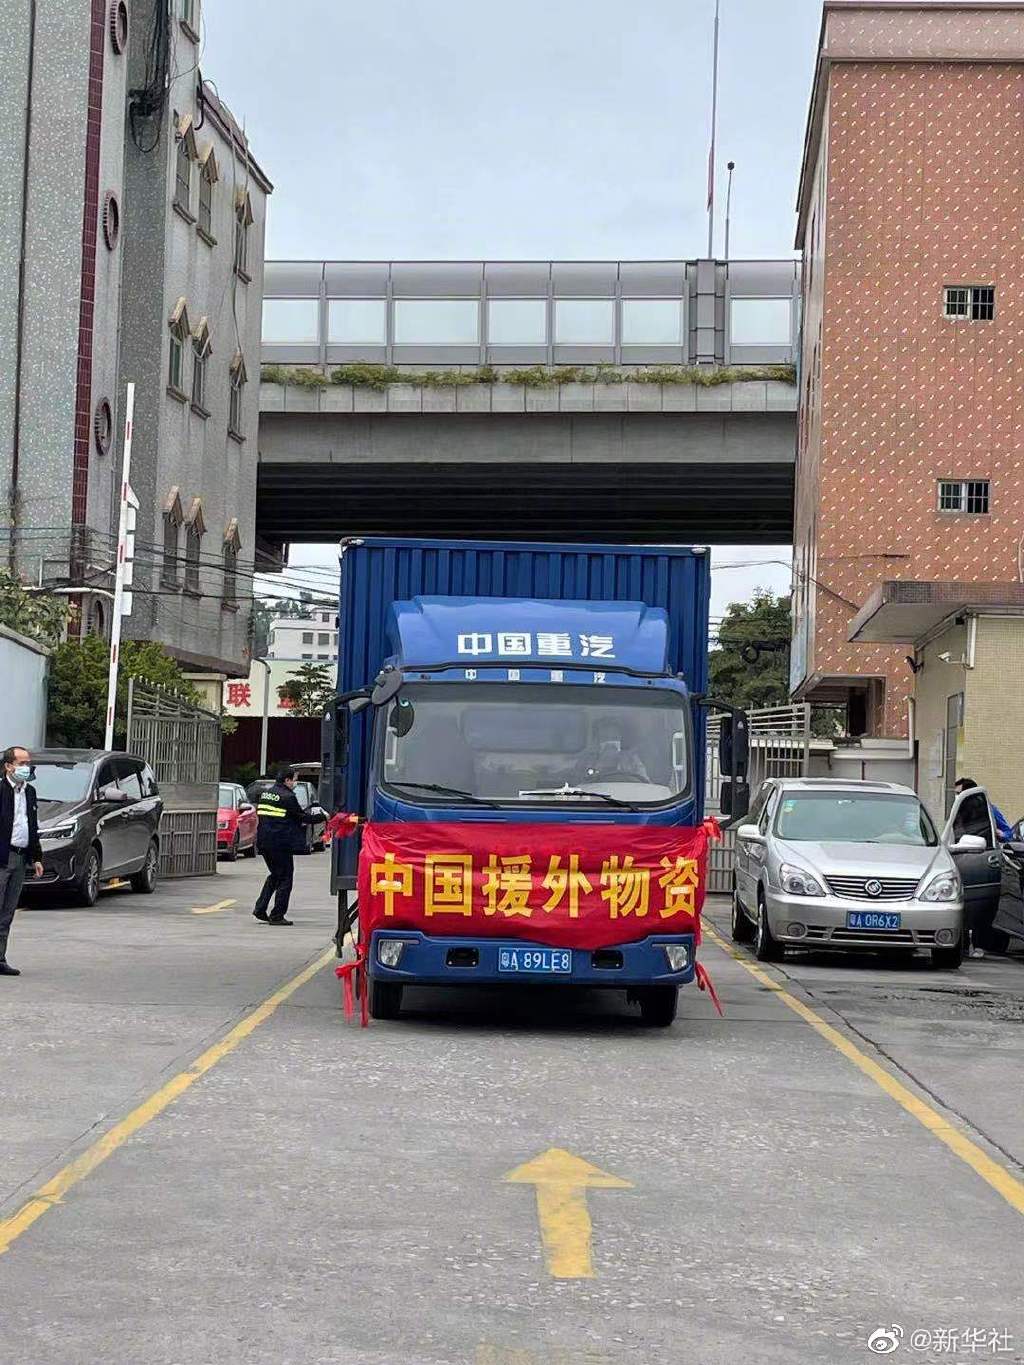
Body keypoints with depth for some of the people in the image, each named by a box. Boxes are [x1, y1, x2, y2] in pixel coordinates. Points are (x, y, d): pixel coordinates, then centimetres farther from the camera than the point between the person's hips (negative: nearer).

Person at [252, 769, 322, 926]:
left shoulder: (265, 793, 12)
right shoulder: (287, 797, -13)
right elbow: (301, 817, -8)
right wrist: (320, 816, 6)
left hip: (264, 841, 8)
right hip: (281, 844, -8)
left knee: (275, 875, 21)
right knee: (285, 877, 2)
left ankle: (260, 909, 15)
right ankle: (277, 915, 2)